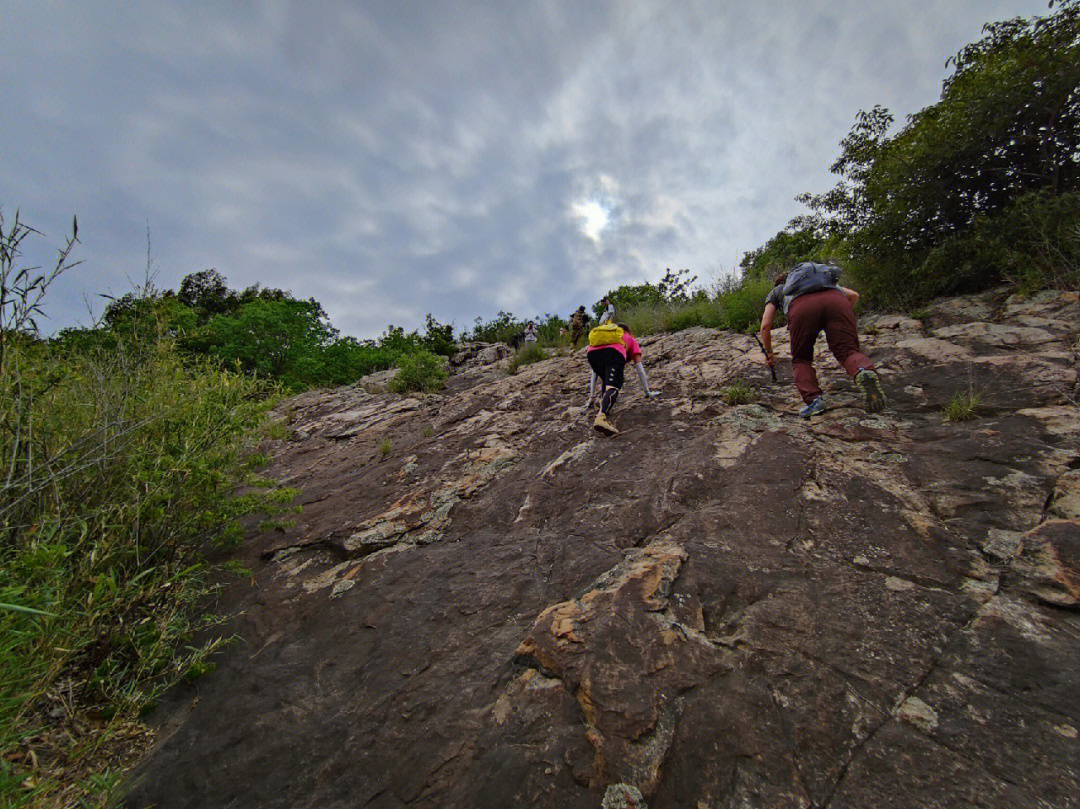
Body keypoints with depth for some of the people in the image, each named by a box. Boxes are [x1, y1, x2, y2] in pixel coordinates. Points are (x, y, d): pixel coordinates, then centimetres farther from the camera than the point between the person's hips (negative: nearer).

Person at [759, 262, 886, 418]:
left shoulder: (776, 291, 38)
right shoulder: (827, 279, 48)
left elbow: (765, 326, 27)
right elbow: (854, 295, 35)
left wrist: (769, 353, 38)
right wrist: (842, 323, 43)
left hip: (802, 307, -2)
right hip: (837, 300, 2)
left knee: (801, 360, 13)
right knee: (849, 352, 0)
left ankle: (814, 399, -9)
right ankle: (865, 371, -35)